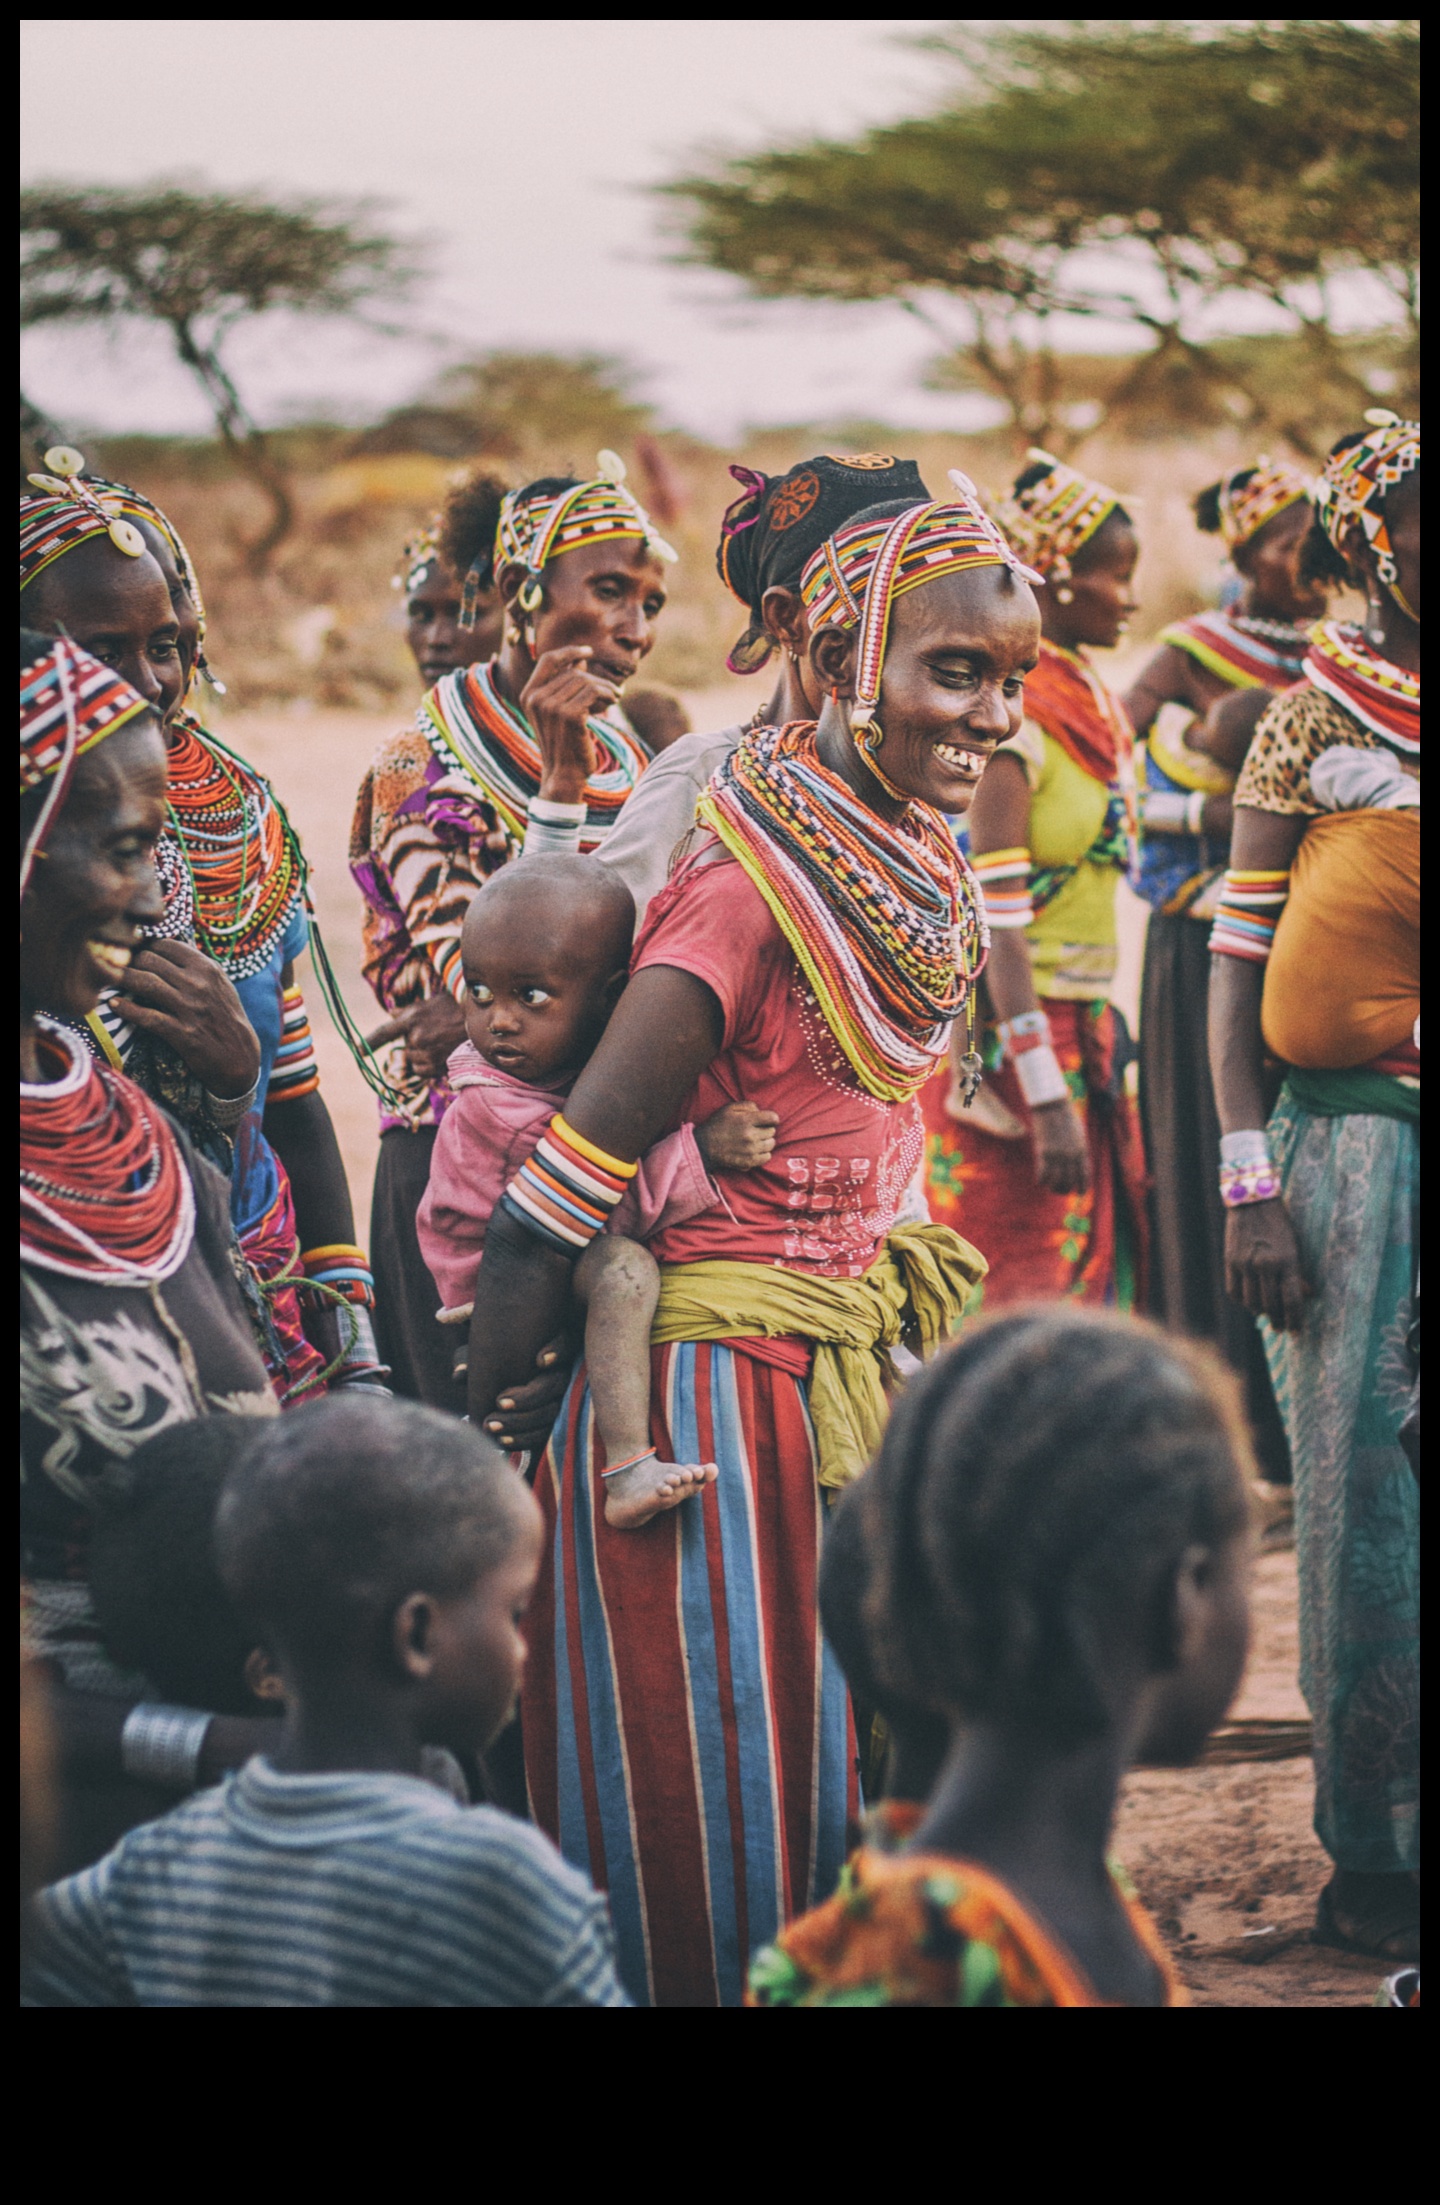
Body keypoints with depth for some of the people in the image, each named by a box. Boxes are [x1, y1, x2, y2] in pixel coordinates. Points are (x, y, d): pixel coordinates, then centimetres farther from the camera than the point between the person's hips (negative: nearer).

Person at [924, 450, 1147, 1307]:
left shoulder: (1094, 704, 12)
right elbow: (997, 923, -20)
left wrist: (1102, 1038, 17)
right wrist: (1043, 1097, -24)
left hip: (1084, 1032, 9)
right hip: (1015, 1040, -9)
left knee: (1099, 1281, 9)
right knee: (1025, 1302, -4)